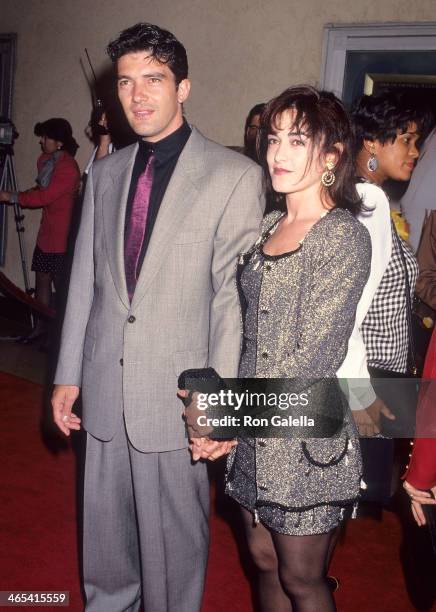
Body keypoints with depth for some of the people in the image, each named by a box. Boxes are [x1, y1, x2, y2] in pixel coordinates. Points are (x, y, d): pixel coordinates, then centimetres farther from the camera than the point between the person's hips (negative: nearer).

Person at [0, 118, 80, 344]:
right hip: (46, 233, 9)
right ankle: (40, 327, 23)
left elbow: (44, 196, -21)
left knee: (61, 285, -1)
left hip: (61, 237, -9)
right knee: (42, 278, 13)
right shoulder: (44, 160, 9)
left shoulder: (68, 169, -20)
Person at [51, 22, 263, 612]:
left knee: (174, 536, 10)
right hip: (105, 390, 5)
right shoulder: (105, 171, 9)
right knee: (104, 526, 19)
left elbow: (235, 296, -11)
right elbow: (85, 280, 11)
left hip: (178, 395, -5)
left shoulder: (235, 175, -8)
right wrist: (68, 374, 10)